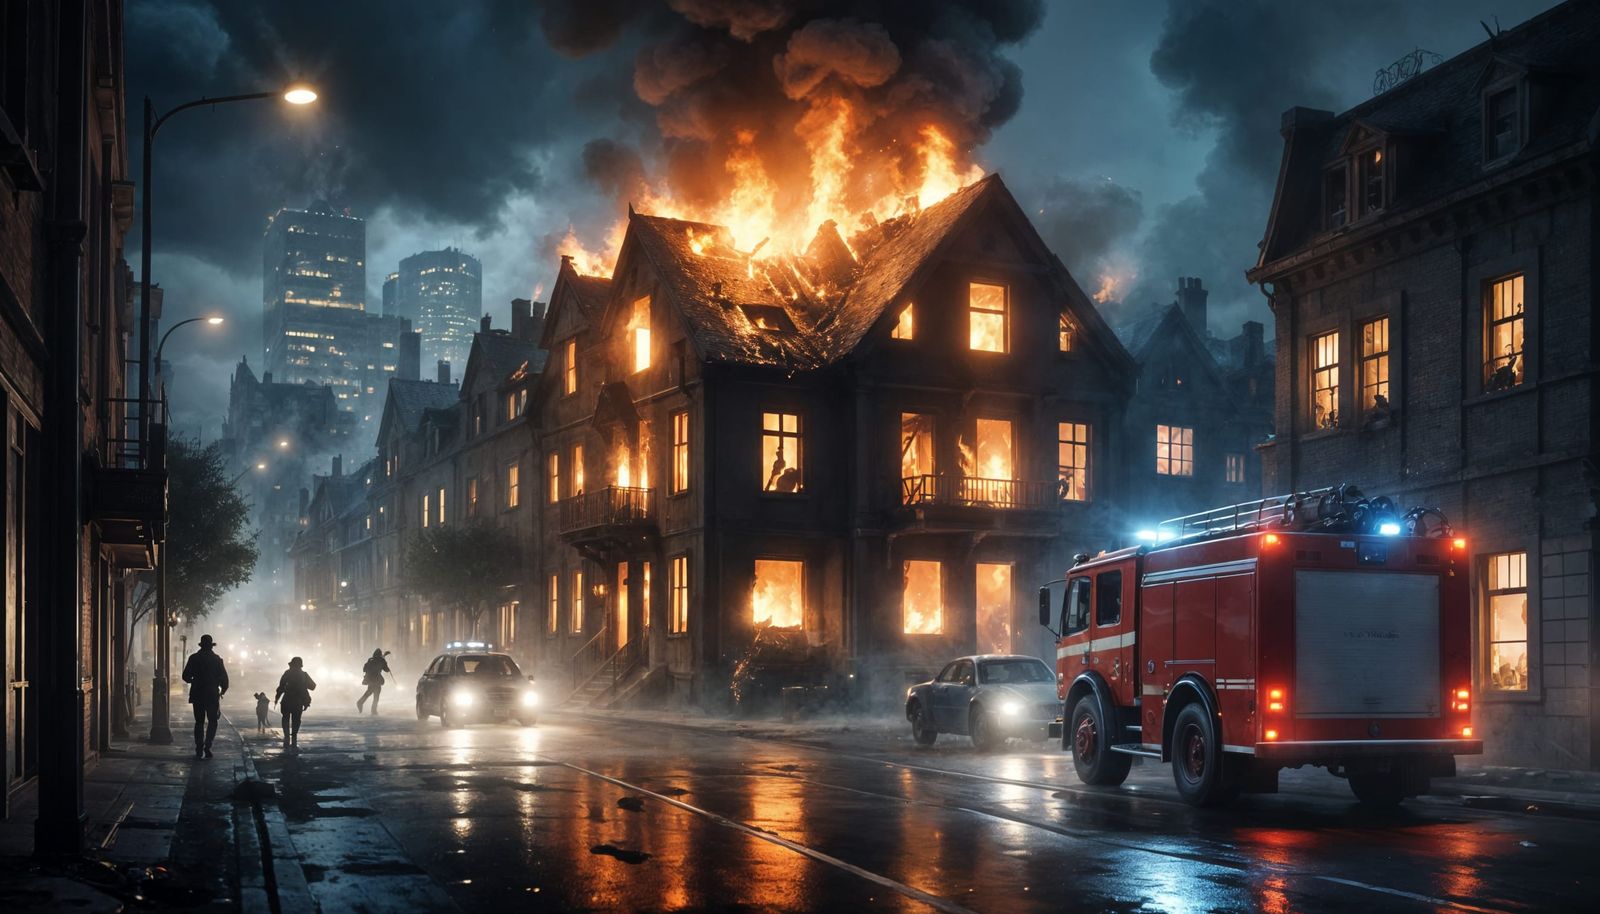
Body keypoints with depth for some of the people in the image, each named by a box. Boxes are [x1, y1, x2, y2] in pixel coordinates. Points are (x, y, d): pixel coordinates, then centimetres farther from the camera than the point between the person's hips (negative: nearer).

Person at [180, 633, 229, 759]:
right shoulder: (217, 659, -3)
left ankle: (199, 750, 5)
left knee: (199, 722, 9)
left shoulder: (194, 658, 0)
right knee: (212, 722, 7)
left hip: (197, 695, 2)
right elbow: (224, 677, -3)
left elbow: (186, 676, 0)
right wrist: (223, 690, 15)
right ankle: (207, 747, -10)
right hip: (213, 695, -1)